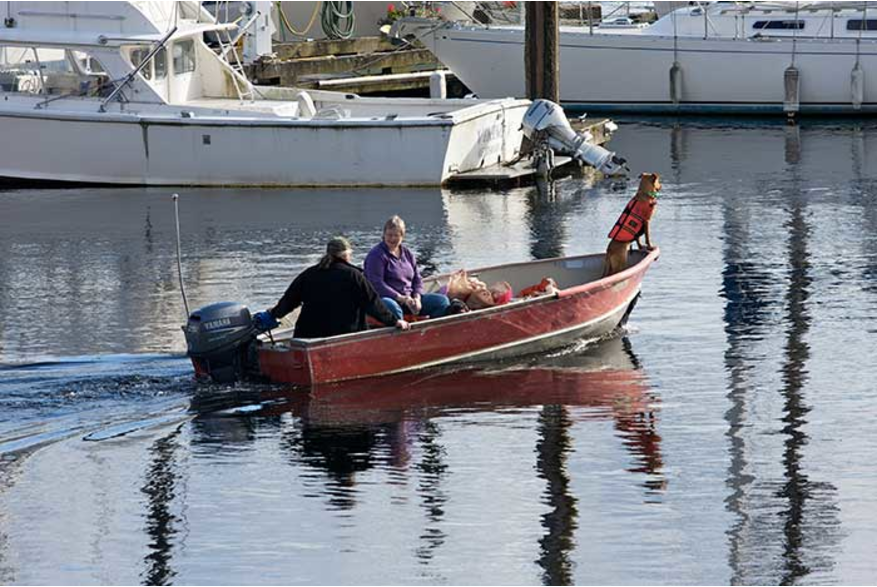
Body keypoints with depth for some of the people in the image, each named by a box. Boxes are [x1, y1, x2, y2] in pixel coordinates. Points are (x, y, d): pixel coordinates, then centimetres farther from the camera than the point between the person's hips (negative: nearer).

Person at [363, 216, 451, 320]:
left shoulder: (407, 253, 17)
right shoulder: (376, 255, -6)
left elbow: (417, 279, 18)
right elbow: (377, 284, -15)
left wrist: (417, 298, -4)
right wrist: (401, 298, -20)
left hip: (409, 298, 7)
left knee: (442, 301, -5)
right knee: (391, 307, -44)